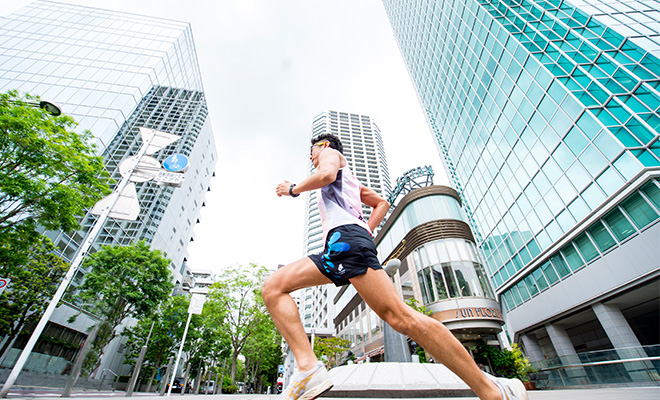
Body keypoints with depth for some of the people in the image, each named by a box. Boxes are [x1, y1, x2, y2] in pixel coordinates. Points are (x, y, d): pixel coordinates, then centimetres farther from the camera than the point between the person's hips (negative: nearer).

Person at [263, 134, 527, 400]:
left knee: (399, 317, -18)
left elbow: (326, 174, -8)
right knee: (272, 288, -3)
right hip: (337, 249, 10)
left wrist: (293, 189, 8)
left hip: (346, 236, -10)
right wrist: (366, 231, 24)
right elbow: (382, 203, 37)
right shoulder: (348, 179, 40)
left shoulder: (329, 152, 18)